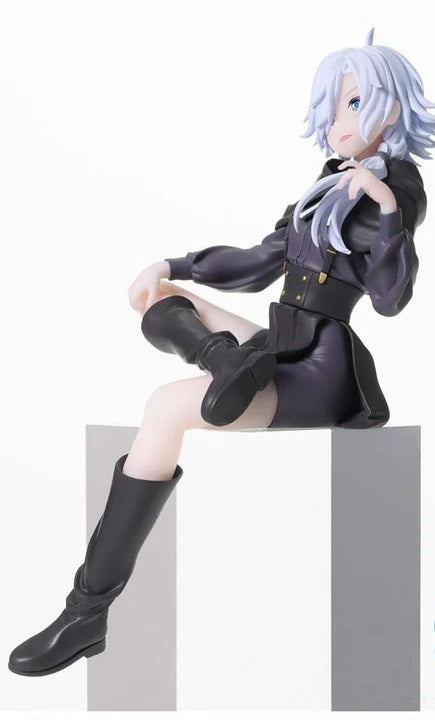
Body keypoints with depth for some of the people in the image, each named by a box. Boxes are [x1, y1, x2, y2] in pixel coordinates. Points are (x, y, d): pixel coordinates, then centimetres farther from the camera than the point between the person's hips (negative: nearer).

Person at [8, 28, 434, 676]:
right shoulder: (335, 183, 18)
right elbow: (262, 264, 20)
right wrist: (174, 267, 12)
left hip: (320, 378, -9)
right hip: (289, 355, 9)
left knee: (168, 407, -28)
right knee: (157, 299, 11)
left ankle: (89, 612, -25)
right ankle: (231, 361, -22)